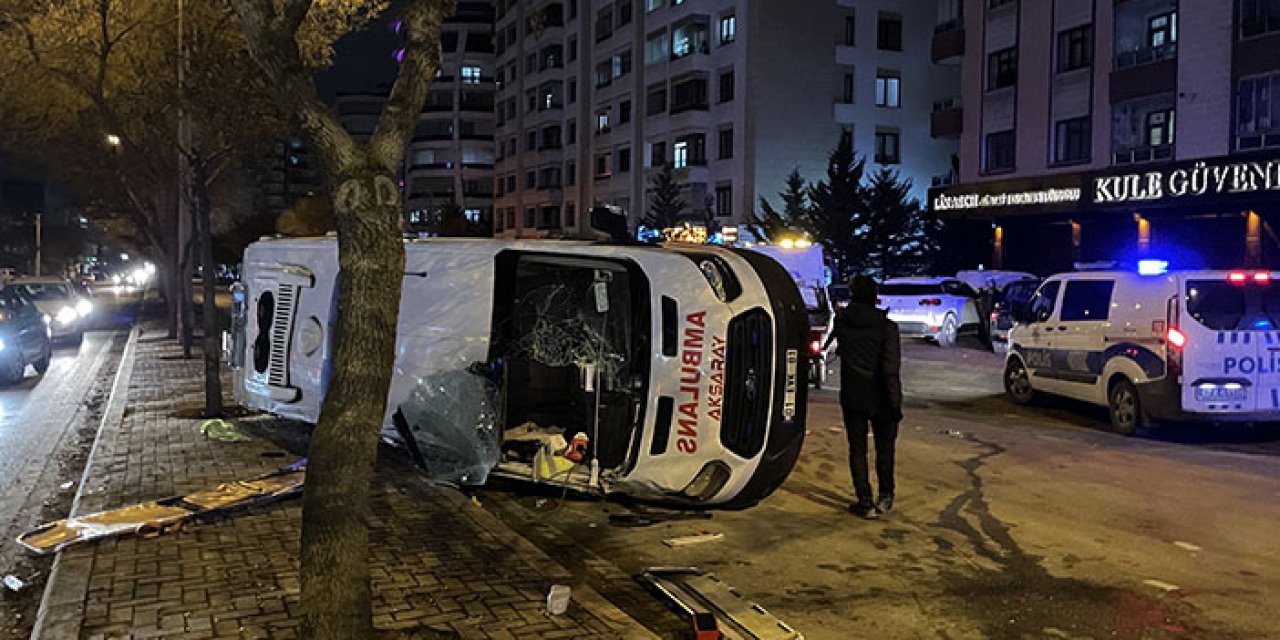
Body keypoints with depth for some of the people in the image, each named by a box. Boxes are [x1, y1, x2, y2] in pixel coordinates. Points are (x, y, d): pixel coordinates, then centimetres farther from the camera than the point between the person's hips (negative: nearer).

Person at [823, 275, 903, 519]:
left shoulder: (842, 322, -5)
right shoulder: (886, 326, -13)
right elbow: (891, 368, -17)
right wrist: (895, 402, -12)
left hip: (852, 397, 1)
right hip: (880, 398, -1)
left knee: (857, 449, 8)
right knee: (884, 447, 16)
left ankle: (865, 503, 8)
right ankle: (885, 497, 24)